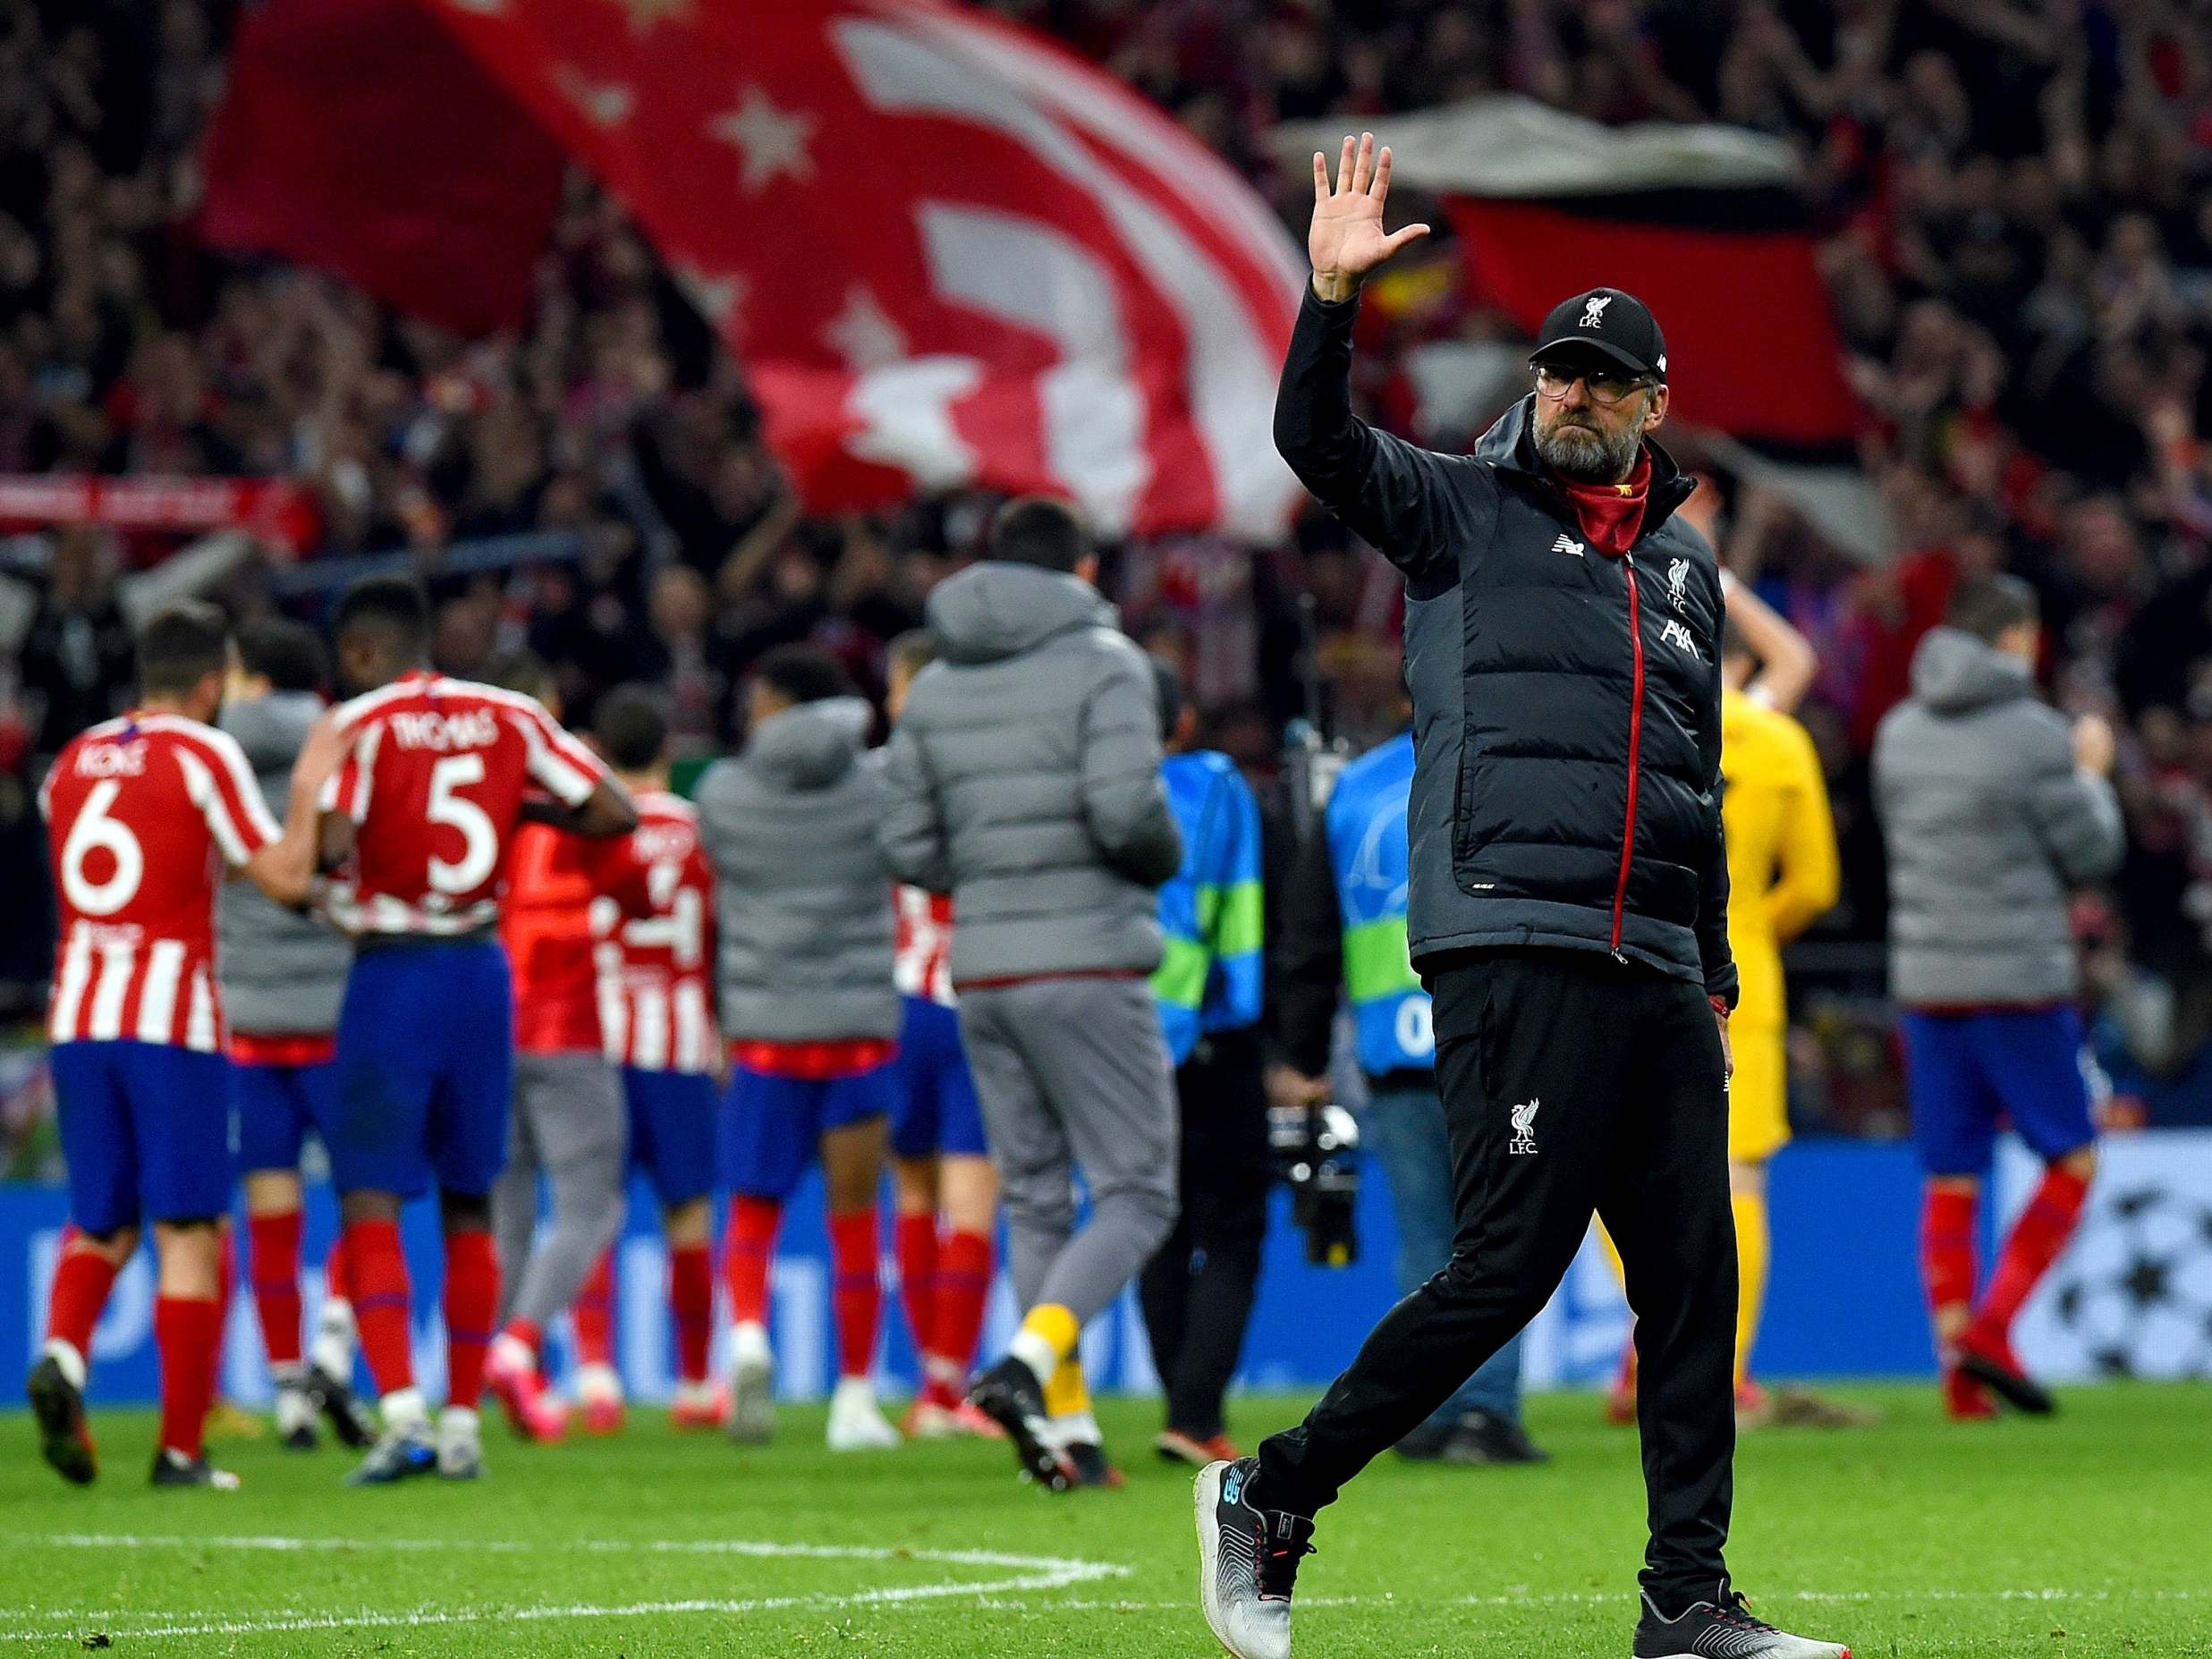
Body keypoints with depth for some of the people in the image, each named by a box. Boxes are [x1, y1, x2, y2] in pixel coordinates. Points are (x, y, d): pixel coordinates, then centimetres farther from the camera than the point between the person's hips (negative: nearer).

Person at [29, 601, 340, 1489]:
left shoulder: (73, 760, 13)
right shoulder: (205, 754, -4)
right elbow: (284, 878, -4)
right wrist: (309, 789, 9)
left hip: (77, 1016, 5)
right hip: (170, 1017, -5)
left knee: (101, 1222, 15)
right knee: (188, 1232, 1)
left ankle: (62, 1354, -14)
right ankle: (180, 1449, -2)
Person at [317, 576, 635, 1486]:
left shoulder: (361, 725, -7)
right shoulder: (509, 717, 6)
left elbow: (330, 848, -20)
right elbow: (614, 813, 4)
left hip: (392, 974, -5)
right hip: (482, 971, 5)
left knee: (371, 1205, -4)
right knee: (469, 1208, 15)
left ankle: (402, 1412, -21)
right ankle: (463, 1426, 17)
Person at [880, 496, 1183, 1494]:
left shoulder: (934, 688, 11)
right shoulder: (1104, 663, -5)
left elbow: (908, 850, 8)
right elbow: (1127, 809, -18)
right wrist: (1165, 858, 2)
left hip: (982, 970, 6)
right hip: (1089, 964, -6)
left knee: (1034, 1197, 12)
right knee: (1136, 1194, -1)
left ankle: (1066, 1427, 9)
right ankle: (1028, 1365, -22)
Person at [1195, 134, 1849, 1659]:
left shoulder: (1686, 565, 22)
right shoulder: (1461, 512, 7)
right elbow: (1318, 443, -10)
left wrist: (1715, 973, 23)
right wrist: (1332, 298, -26)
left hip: (1658, 977, 6)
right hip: (1512, 947, -6)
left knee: (1694, 1276, 2)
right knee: (1511, 1263, -12)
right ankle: (1270, 1501, -1)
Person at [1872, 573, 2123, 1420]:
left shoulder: (1898, 732, 7)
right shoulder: (2033, 736, -11)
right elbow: (2092, 855, -5)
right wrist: (2091, 773, 13)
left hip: (1924, 978, 5)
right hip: (2019, 978, -5)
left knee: (1951, 1181, 8)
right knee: (2072, 1162, 7)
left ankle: (1957, 1363, 2)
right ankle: (1992, 1328, -6)